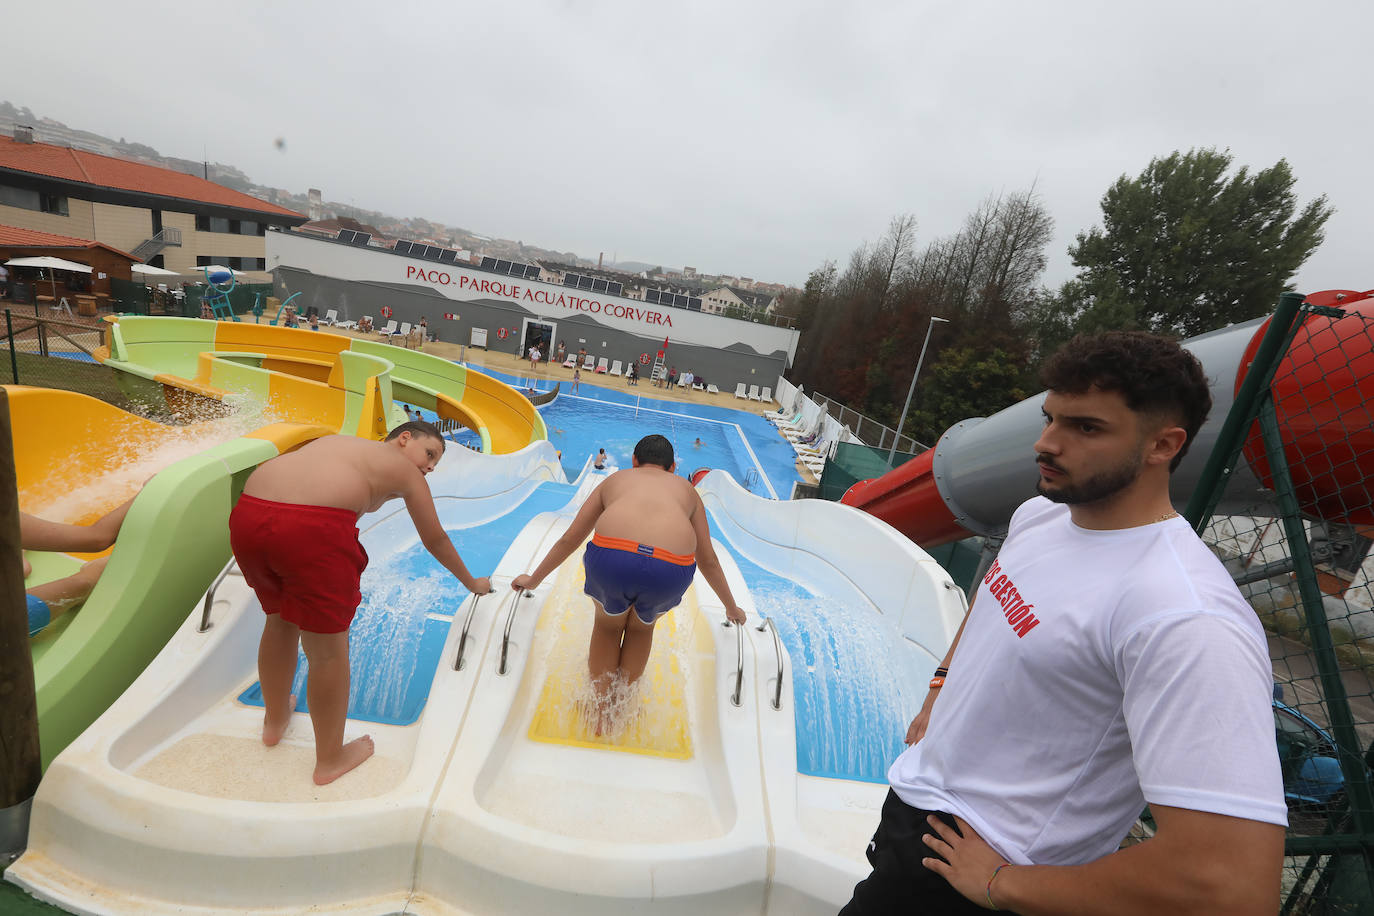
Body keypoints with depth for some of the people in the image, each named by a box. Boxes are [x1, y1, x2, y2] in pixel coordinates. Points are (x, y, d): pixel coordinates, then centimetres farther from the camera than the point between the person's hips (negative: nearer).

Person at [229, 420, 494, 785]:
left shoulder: (336, 441, 31)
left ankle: (274, 720, 54)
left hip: (246, 512, 8)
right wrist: (472, 582, 38)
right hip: (312, 529, -7)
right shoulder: (404, 469, 16)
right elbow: (436, 541, 23)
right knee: (328, 649, 11)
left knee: (280, 619, 30)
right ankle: (330, 760, 31)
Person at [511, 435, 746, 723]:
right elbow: (708, 560, 36)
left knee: (607, 625, 31)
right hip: (671, 568, 1)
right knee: (642, 628, 32)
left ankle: (600, 713, 35)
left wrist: (534, 579, 47)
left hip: (611, 556, 0)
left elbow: (569, 539, 35)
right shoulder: (686, 488, 33)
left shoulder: (615, 479, 32)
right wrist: (731, 607, 48)